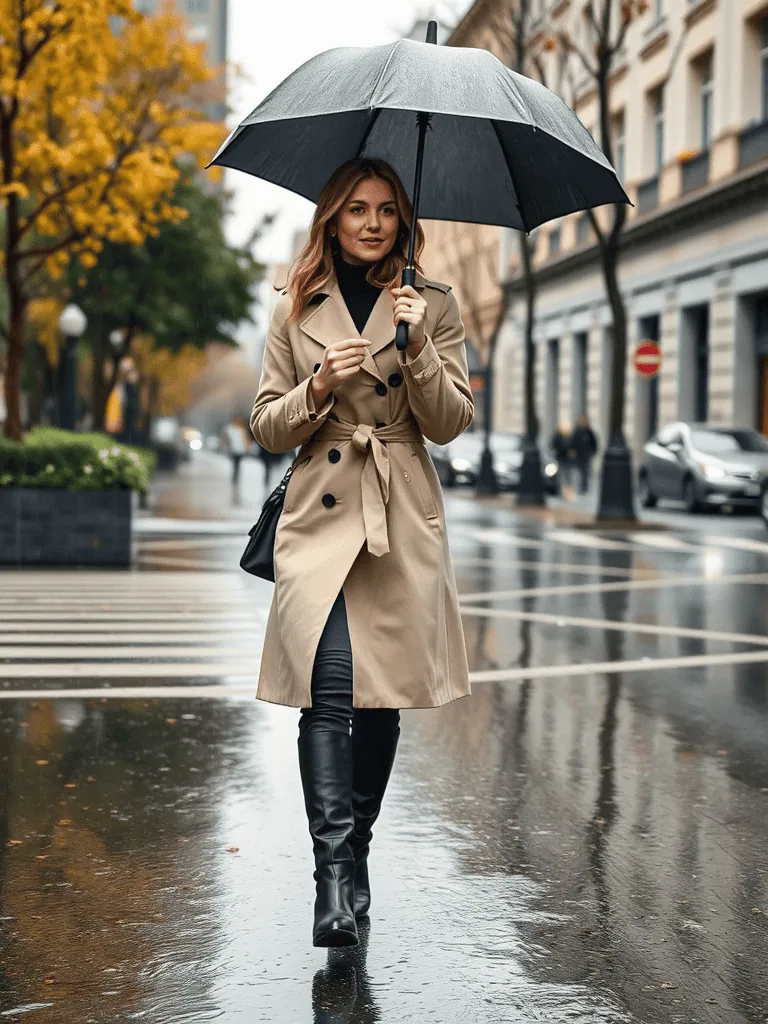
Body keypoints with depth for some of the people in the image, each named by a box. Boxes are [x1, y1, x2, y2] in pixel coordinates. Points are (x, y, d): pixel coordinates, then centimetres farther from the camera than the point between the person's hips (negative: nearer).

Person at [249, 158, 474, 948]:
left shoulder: (433, 306, 8)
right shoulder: (296, 310, 9)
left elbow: (450, 424, 0)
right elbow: (267, 427, 9)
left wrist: (417, 346, -14)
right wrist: (318, 389, -10)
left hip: (402, 523, 1)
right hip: (320, 514, -1)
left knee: (383, 691, 5)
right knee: (329, 686, -15)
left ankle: (352, 854, 24)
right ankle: (335, 873, -17)